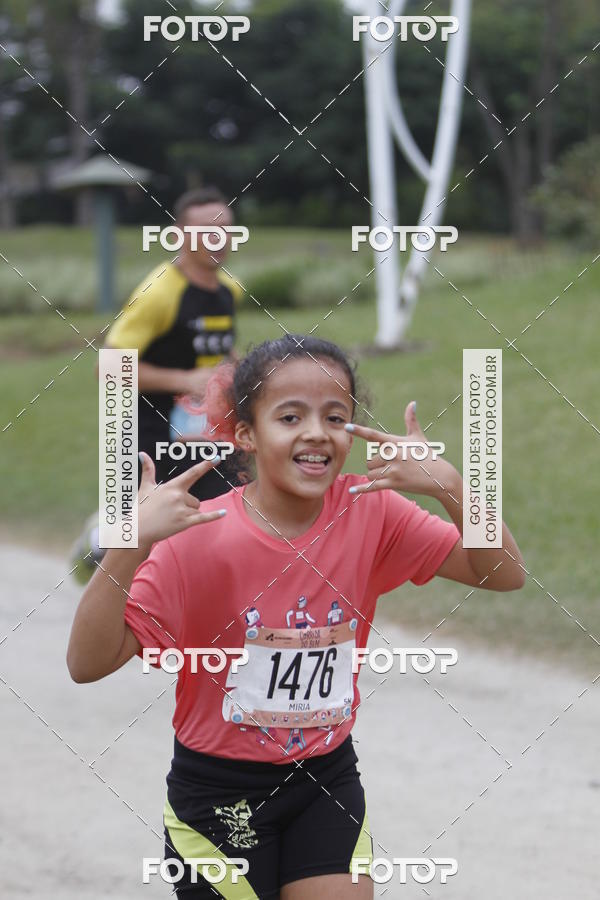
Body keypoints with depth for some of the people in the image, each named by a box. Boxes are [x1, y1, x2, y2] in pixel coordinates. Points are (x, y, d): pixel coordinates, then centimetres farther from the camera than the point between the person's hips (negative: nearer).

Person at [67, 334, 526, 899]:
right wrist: (132, 542, -37)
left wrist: (449, 487, -25)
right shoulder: (197, 536, -19)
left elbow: (503, 574, -8)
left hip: (329, 778, 3)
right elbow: (88, 662, -24)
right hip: (219, 796, -3)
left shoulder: (371, 512, -8)